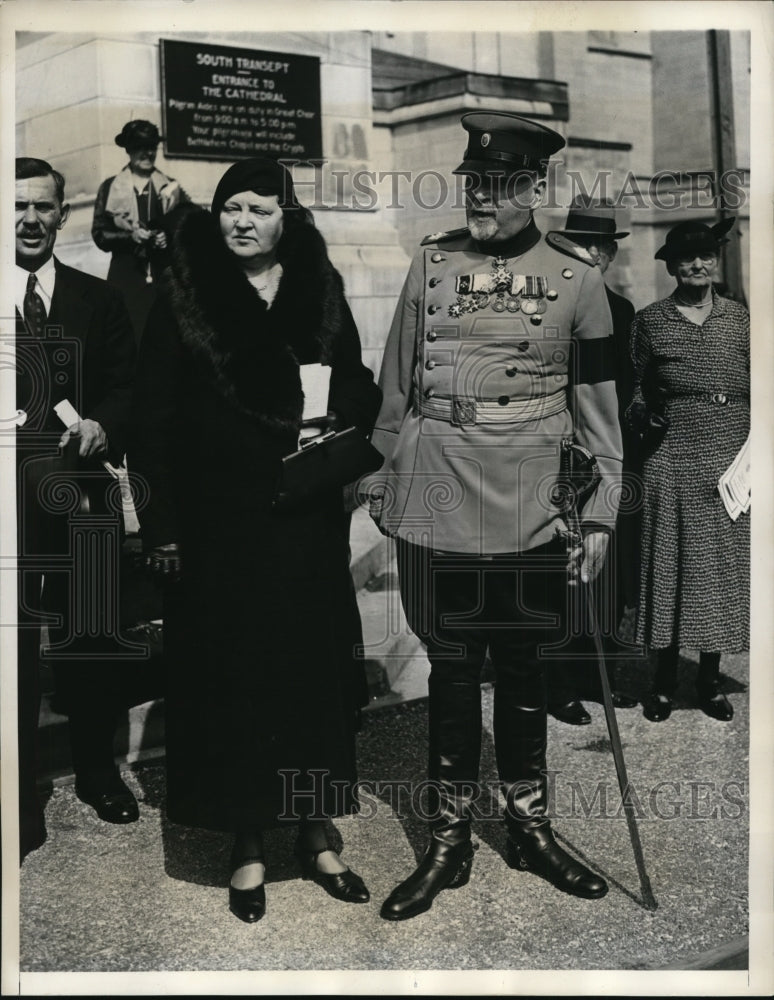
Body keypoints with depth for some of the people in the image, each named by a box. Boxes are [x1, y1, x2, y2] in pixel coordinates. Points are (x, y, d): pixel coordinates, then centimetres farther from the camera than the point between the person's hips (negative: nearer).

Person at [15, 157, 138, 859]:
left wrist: (103, 426, -11)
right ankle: (21, 799, 19)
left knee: (91, 643, 12)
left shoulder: (98, 299, 10)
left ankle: (99, 772, 32)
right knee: (15, 649, 4)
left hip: (79, 494, 2)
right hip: (9, 494, -2)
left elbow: (126, 386, 8)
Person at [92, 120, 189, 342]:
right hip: (126, 275, -1)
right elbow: (99, 234, 3)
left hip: (165, 275, 1)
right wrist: (131, 236, -12)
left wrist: (170, 238, -10)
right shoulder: (110, 188, 8)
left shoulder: (171, 187, 12)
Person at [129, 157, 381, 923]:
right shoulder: (184, 299, -2)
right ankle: (249, 847, 17)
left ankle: (314, 836, 22)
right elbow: (154, 415, -3)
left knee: (314, 671, 7)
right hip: (219, 520, -2)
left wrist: (342, 421, -11)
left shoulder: (320, 292, 6)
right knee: (232, 675, 2)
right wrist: (162, 523, -8)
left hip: (308, 520, 3)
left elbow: (358, 387, 12)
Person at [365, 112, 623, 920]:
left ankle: (529, 827, 27)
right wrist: (379, 479, 11)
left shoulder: (576, 281, 2)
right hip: (438, 499, 1)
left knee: (521, 667, 10)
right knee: (450, 666, 7)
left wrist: (600, 514, 2)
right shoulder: (430, 262, 6)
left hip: (531, 508, 0)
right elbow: (396, 382, 11)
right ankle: (449, 838, 19)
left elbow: (598, 404, 5)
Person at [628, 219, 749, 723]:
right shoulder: (650, 321, 4)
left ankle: (710, 678, 22)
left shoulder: (740, 318, 7)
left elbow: (758, 388, 9)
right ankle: (665, 678, 17)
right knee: (669, 565, 3)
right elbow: (637, 389, 11)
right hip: (672, 460, -1)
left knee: (724, 565, 7)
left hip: (731, 462, 2)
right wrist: (644, 414, -9)